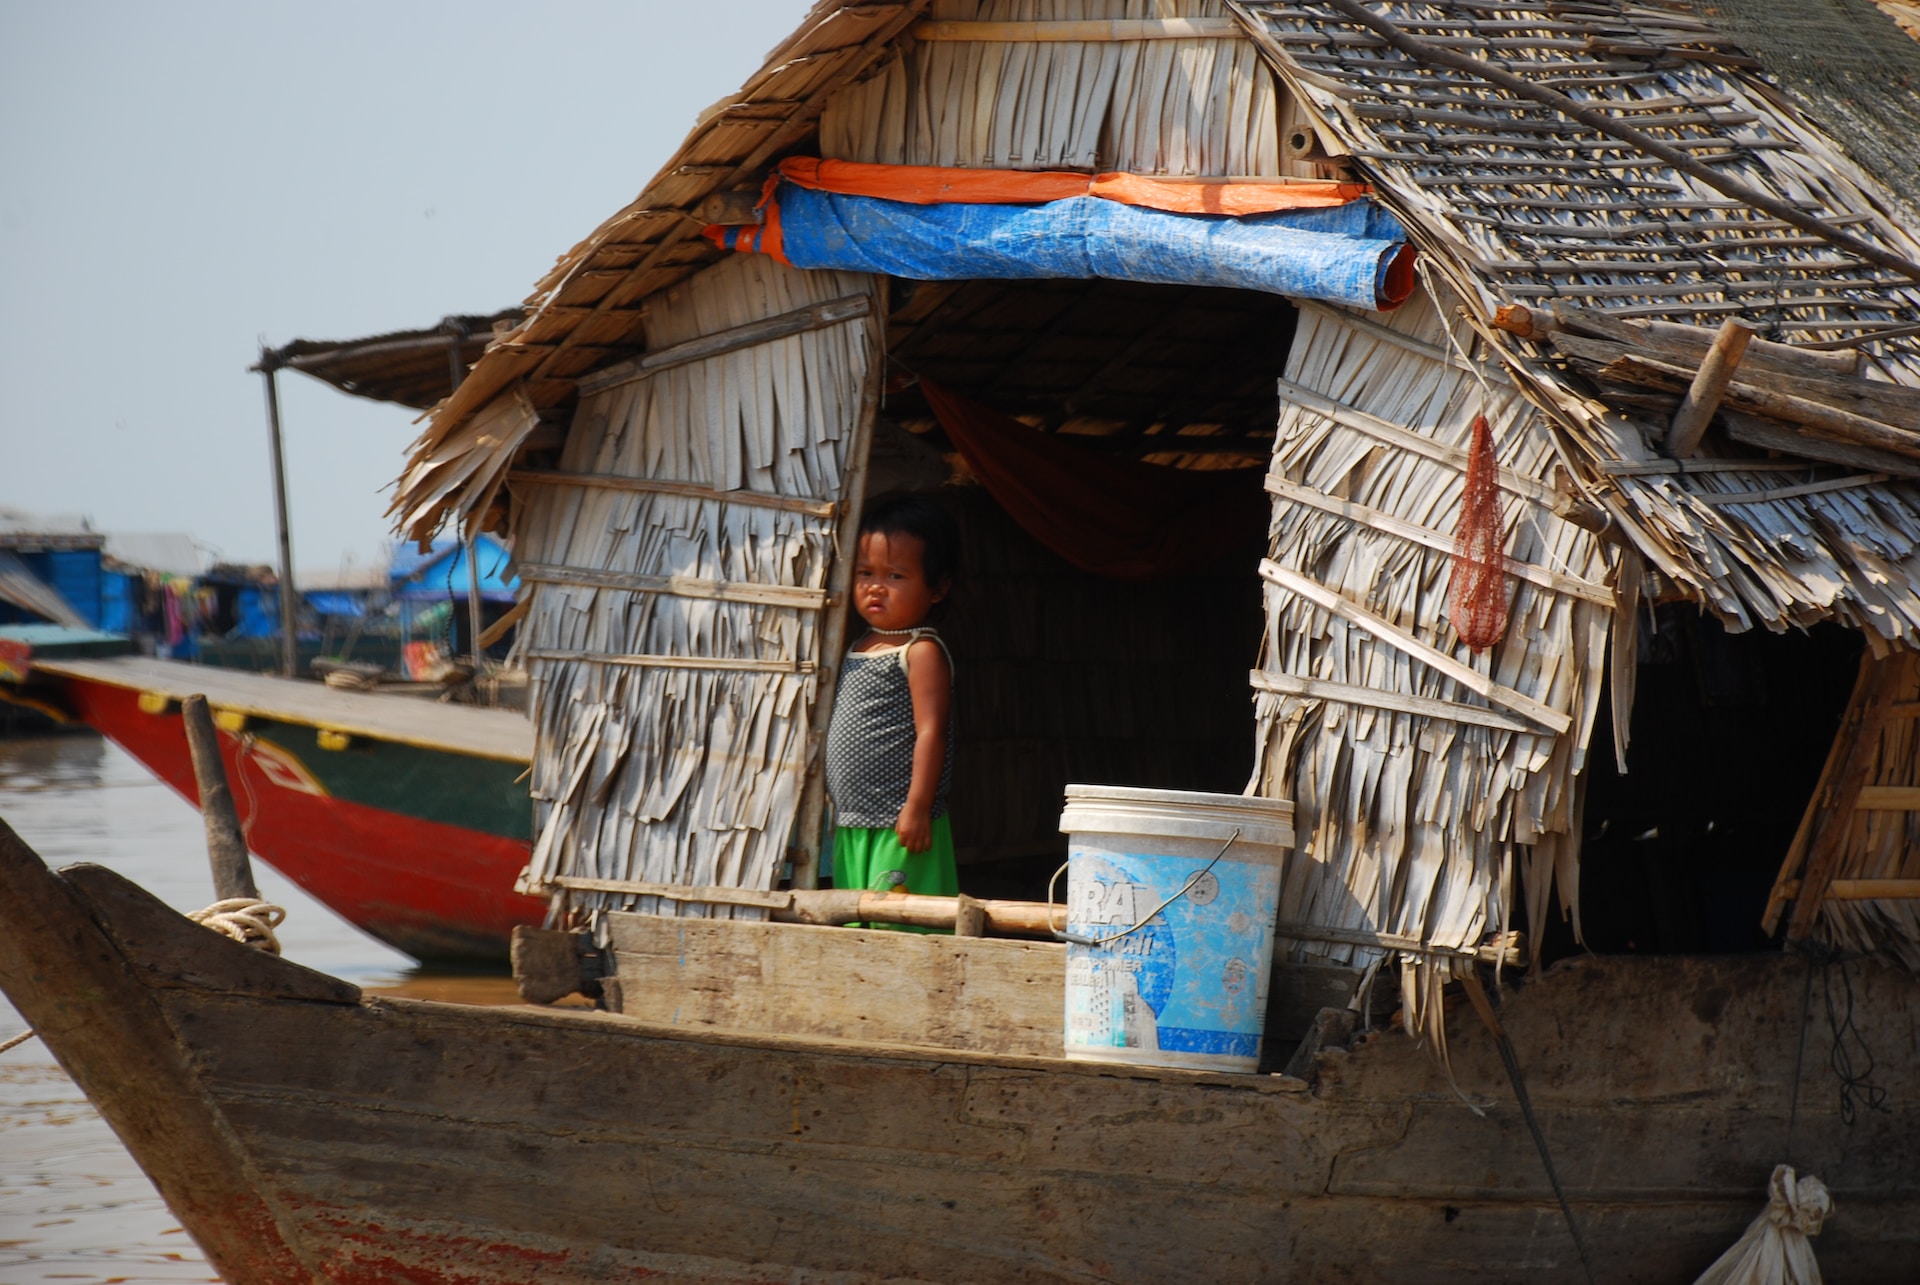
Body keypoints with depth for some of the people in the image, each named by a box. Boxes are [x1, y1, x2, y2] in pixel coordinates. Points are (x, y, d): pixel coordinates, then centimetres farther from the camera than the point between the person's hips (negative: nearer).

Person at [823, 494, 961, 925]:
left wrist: (917, 808, -21)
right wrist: (833, 801, 22)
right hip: (852, 826, 9)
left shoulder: (922, 651, -10)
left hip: (899, 828, -9)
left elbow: (930, 731, -17)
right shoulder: (860, 648, 16)